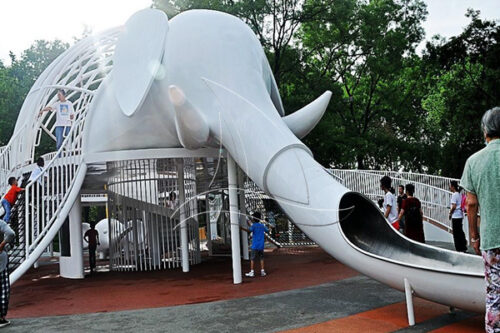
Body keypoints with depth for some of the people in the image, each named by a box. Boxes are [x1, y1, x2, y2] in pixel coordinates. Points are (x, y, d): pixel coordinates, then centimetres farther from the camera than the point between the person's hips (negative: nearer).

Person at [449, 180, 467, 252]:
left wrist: (450, 213, -6)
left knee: (456, 233, -2)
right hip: (460, 215, 9)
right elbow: (460, 205, 16)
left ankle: (459, 248, 1)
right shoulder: (459, 194, 13)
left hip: (455, 216, -9)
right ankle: (463, 247, 17)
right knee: (460, 232, 13)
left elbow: (454, 206, -18)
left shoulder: (454, 195, -13)